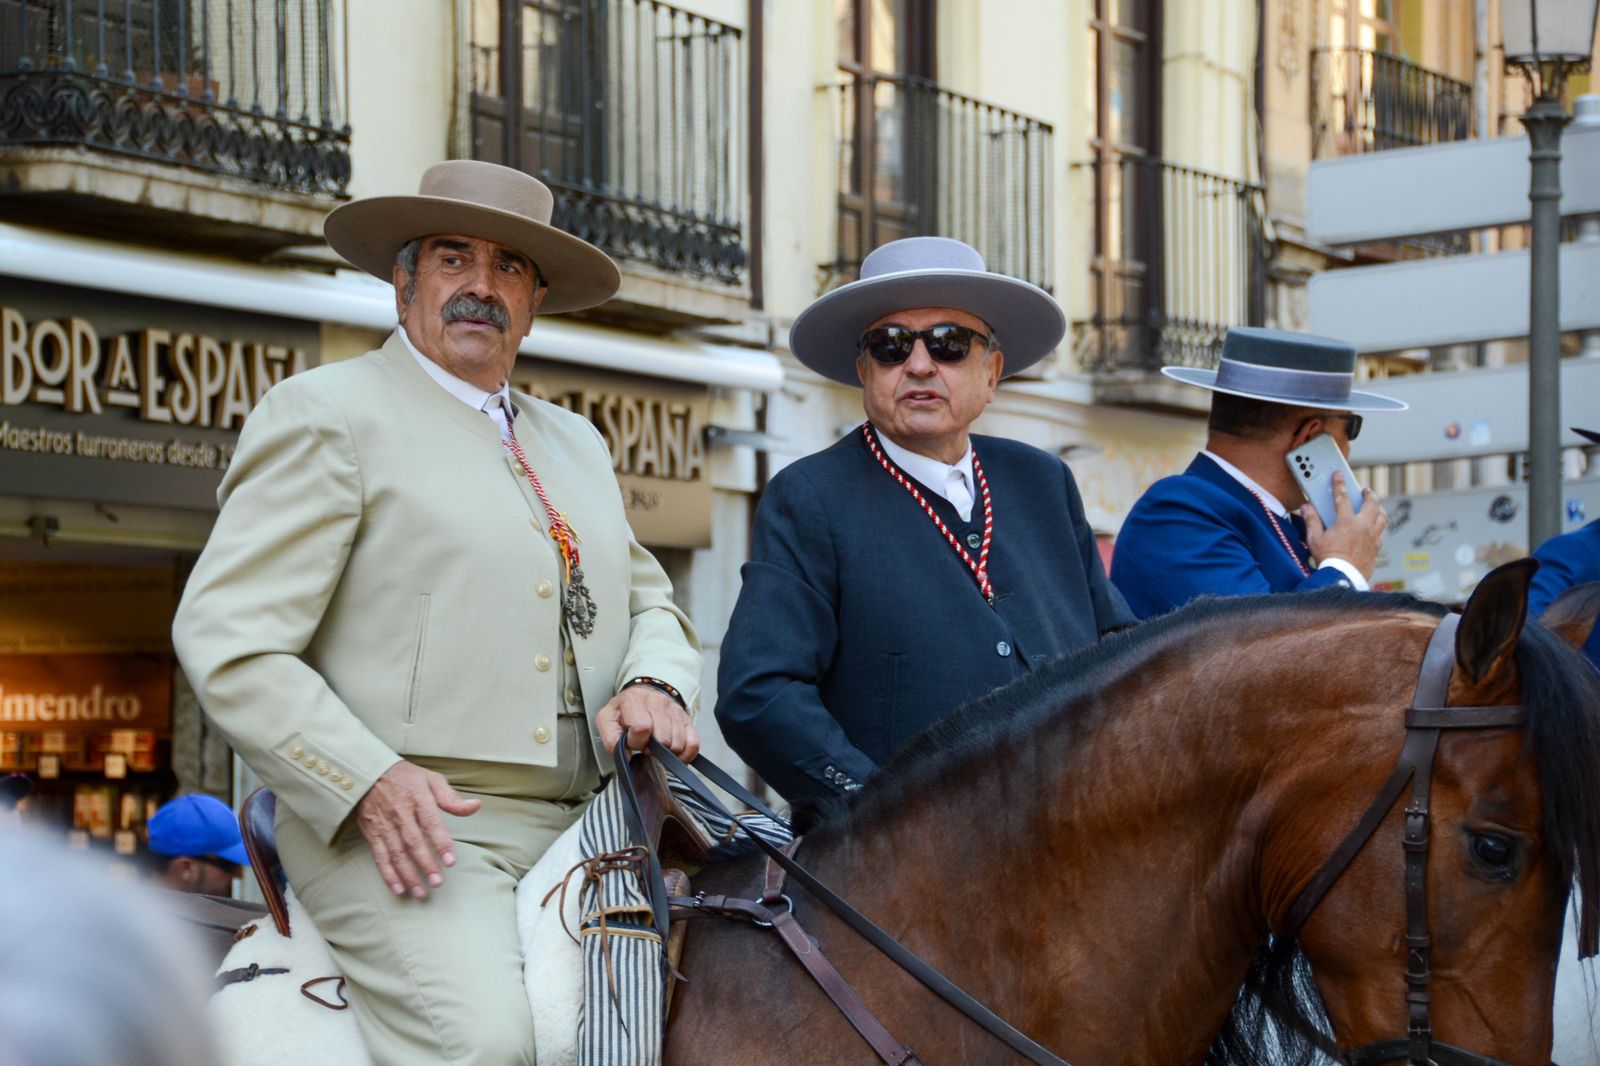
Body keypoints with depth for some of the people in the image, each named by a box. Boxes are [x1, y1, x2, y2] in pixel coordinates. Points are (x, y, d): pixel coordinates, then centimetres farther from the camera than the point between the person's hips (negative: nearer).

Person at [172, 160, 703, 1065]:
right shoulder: (327, 414, 2)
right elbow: (227, 642, -6)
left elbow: (649, 601, 27)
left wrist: (654, 683, 1)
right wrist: (371, 781, -19)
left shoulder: (576, 442, 24)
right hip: (406, 830, -7)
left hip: (583, 824, 7)